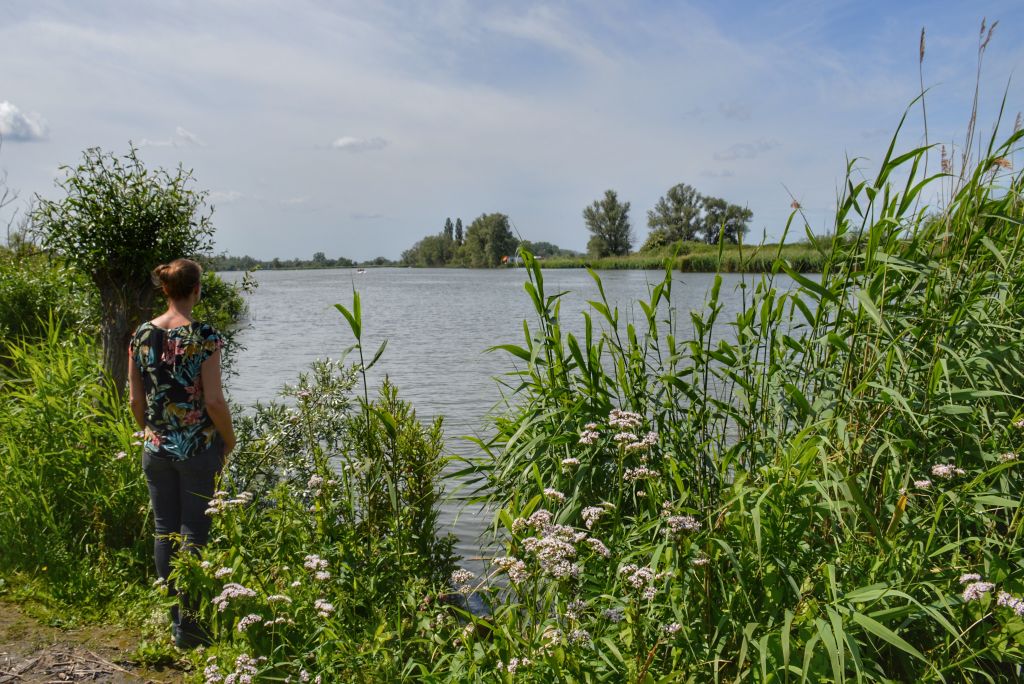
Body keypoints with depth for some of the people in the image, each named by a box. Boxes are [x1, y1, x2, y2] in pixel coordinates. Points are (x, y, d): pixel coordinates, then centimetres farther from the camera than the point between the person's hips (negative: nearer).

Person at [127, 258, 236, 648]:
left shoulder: (142, 335, 1)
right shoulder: (204, 337, -14)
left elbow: (135, 400, 5)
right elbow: (214, 400, -15)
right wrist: (229, 440, 0)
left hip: (156, 449, 5)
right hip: (199, 448, -5)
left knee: (164, 530, 14)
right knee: (194, 532, 4)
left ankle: (173, 615, 25)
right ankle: (188, 623, 10)